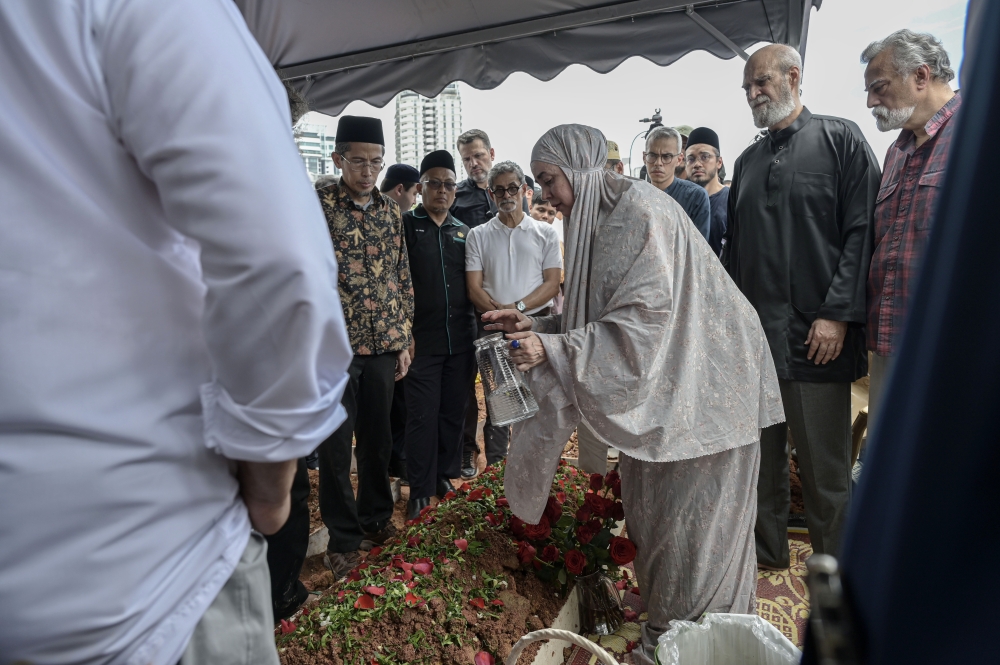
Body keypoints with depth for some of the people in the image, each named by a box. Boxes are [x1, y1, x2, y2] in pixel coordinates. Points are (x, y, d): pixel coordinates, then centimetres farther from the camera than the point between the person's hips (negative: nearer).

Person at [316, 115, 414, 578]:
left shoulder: (391, 211, 11)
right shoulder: (317, 205, -4)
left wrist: (404, 340, 10)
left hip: (383, 344, 4)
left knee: (377, 437, 14)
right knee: (335, 444, 5)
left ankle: (376, 518, 34)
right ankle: (343, 537, 22)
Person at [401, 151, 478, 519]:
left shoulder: (463, 232, 12)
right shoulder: (405, 225, -1)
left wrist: (475, 329, 10)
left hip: (461, 339, 4)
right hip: (422, 339, -4)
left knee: (454, 411, 12)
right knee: (422, 416, 1)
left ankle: (445, 474, 29)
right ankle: (420, 489, 14)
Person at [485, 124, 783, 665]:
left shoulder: (641, 210, -18)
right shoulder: (600, 220, 10)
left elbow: (642, 321, -25)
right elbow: (595, 317, 13)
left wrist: (555, 351, -26)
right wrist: (534, 326, 2)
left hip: (699, 387, -9)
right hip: (655, 387, 9)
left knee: (690, 519, 3)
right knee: (651, 509, 15)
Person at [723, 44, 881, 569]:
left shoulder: (840, 140, 2)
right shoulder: (748, 162, 18)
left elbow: (861, 231, -6)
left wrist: (838, 314, -14)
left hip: (815, 336, -4)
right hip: (752, 335, 5)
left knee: (824, 467, 5)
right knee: (759, 456, 11)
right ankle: (766, 552, 27)